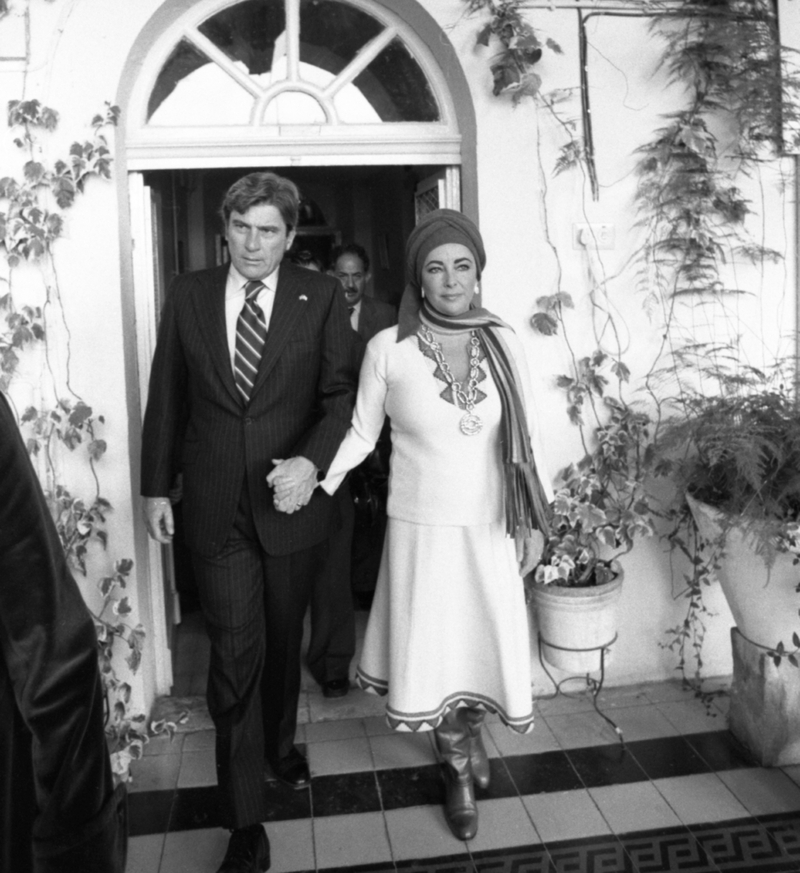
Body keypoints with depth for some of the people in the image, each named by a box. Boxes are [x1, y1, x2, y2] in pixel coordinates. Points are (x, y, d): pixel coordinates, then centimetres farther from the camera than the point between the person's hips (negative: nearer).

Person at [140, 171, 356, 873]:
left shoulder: (321, 297, -2)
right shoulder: (188, 295, 3)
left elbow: (341, 392, -8)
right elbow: (166, 396, 7)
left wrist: (311, 461, -25)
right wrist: (156, 485, 6)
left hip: (293, 499, 0)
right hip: (215, 506, 0)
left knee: (283, 642, 18)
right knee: (236, 654, 0)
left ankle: (280, 742, 46)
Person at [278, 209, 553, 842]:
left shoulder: (503, 342, -3)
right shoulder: (388, 348, -8)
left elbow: (527, 433, 3)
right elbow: (360, 434, 0)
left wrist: (536, 519, 3)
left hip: (492, 529, 2)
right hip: (422, 529, -1)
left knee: (489, 643, 11)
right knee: (433, 651, 10)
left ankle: (471, 730, 48)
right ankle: (459, 765, 40)